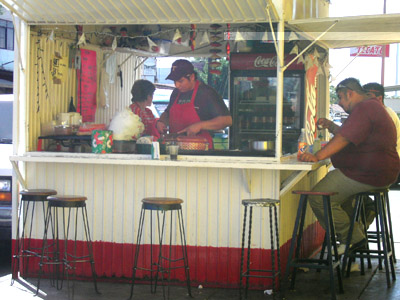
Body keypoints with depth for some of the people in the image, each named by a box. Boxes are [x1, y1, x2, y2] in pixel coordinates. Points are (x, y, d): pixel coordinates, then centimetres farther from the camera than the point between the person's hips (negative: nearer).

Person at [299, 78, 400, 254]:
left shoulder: (364, 109, -16)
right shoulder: (372, 107, 20)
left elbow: (344, 138, -25)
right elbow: (347, 135, 27)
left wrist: (317, 156, -28)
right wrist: (330, 126, 15)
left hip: (369, 175, -12)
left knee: (319, 198, -12)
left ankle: (351, 238, -4)